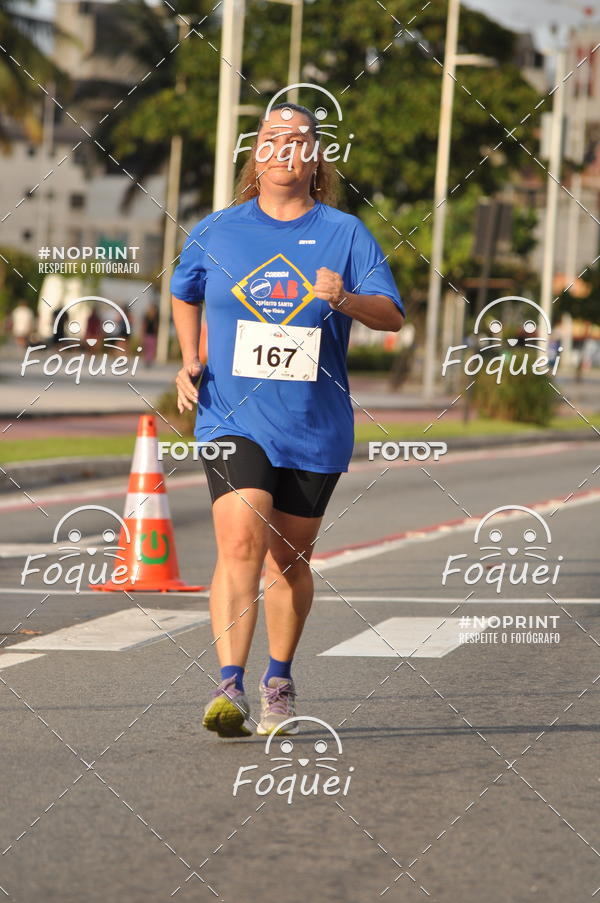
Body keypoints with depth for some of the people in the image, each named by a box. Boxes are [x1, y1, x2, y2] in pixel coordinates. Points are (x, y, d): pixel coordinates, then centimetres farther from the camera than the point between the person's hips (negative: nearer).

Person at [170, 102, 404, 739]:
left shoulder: (344, 233, 3)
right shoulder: (216, 231, 5)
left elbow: (393, 315, -1)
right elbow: (183, 295, 23)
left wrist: (345, 300, -21)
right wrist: (190, 361, 9)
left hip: (316, 428, 1)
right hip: (233, 419, -1)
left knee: (289, 560, 11)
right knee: (240, 544, -19)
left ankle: (279, 679, 31)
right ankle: (230, 687, -24)